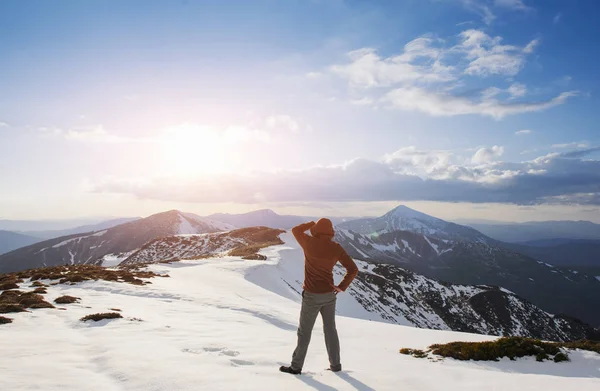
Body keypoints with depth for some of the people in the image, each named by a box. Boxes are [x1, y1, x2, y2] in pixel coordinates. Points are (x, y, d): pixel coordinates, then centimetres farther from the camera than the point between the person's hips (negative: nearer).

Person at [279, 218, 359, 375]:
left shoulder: (310, 243, -15)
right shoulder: (336, 248, -5)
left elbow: (296, 230, 6)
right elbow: (353, 269, -6)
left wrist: (311, 224, 17)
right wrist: (342, 287, 0)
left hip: (312, 296, -4)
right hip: (329, 294, 4)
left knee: (305, 331, 7)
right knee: (330, 329, 16)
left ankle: (296, 366, 15)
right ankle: (335, 364, 24)